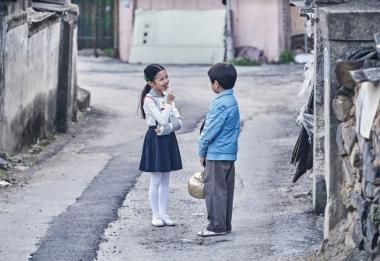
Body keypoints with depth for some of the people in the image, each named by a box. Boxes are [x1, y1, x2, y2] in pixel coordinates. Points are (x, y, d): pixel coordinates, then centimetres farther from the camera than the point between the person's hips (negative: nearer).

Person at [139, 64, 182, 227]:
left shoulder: (168, 97, 6)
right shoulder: (149, 99, -14)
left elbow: (178, 123, 0)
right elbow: (163, 120, -22)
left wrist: (166, 129, -17)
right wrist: (168, 103, -17)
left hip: (168, 138, 6)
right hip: (155, 140, -6)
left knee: (165, 179, 11)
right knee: (156, 180, 1)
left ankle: (163, 213, 18)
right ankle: (156, 215, 9)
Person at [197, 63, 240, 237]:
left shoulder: (220, 104, -19)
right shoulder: (232, 101, 11)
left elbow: (210, 130, -18)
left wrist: (201, 151, -5)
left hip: (217, 154, -10)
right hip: (229, 153, 10)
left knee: (214, 189, -4)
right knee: (226, 189, 13)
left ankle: (217, 226, -2)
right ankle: (225, 224, 19)